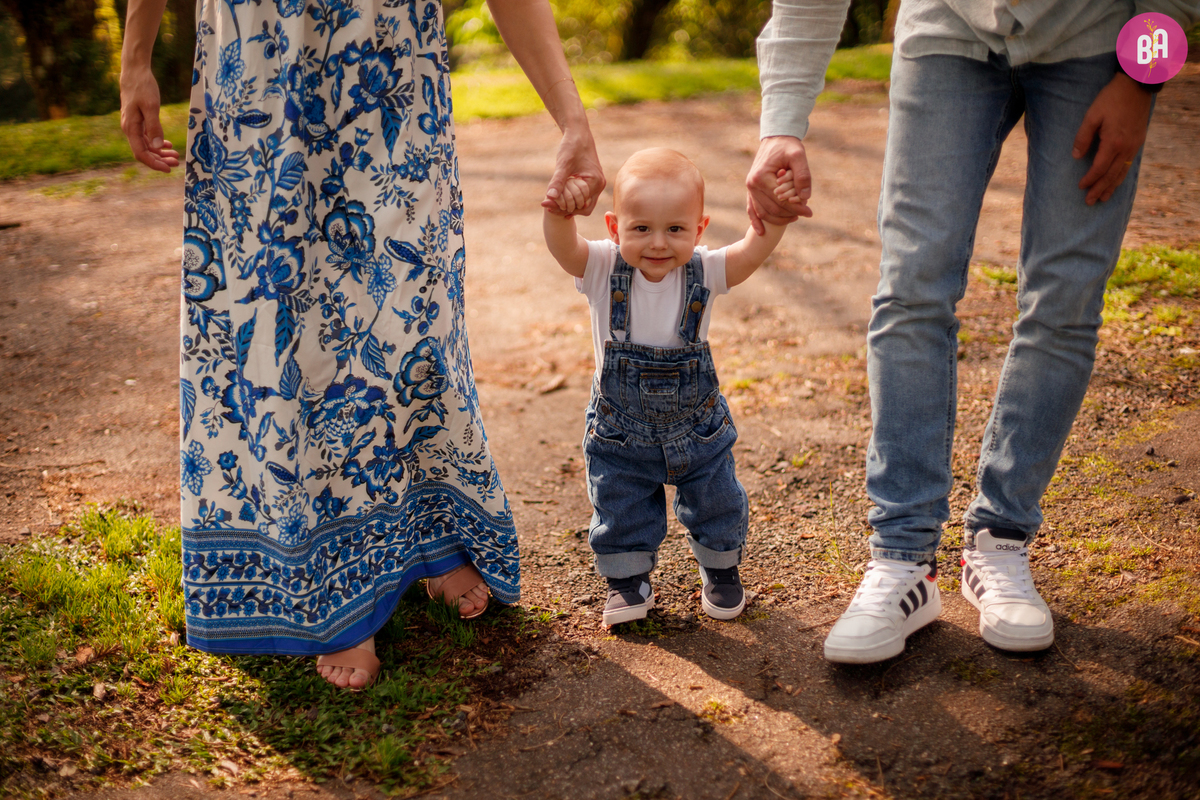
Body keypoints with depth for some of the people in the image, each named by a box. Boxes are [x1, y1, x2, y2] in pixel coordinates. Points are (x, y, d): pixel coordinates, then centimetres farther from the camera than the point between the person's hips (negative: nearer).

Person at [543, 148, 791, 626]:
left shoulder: (704, 272, -17)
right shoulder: (604, 269, -19)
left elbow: (755, 250, -31)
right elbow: (562, 246, -37)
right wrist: (560, 208, -58)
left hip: (698, 428, 1)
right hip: (619, 431, 0)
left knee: (717, 505, 16)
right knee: (620, 513, 13)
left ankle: (721, 569, 44)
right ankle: (628, 579, 39)